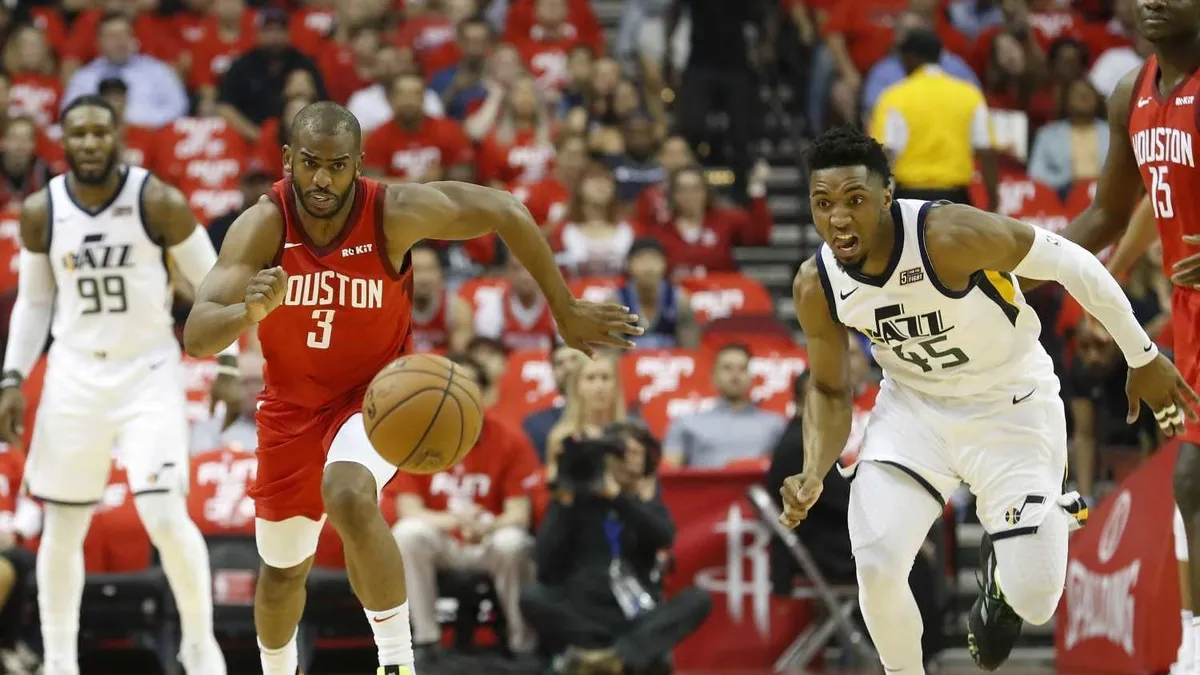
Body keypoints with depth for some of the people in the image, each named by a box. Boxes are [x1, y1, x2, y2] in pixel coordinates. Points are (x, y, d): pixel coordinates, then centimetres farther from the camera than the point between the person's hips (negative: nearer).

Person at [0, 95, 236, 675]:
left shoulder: (159, 203, -12)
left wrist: (227, 366, -6)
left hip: (148, 372, -3)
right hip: (75, 374, 3)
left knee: (165, 515, -15)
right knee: (62, 527, 7)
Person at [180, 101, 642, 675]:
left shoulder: (395, 213, -25)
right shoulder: (262, 226, -24)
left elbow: (507, 215, -12)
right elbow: (196, 338, -33)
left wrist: (567, 313, -8)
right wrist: (248, 312, -55)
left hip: (377, 391, -2)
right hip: (293, 401, 2)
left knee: (348, 497, -35)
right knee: (283, 571, 16)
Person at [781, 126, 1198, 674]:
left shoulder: (948, 235, -33)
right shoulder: (816, 287, -16)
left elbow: (1069, 263, -20)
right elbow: (829, 391, 2)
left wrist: (1142, 357, -10)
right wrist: (813, 478, -16)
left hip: (1010, 406, -3)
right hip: (914, 405, 3)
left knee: (1033, 602, -7)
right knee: (876, 566, -18)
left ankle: (1001, 568, 33)